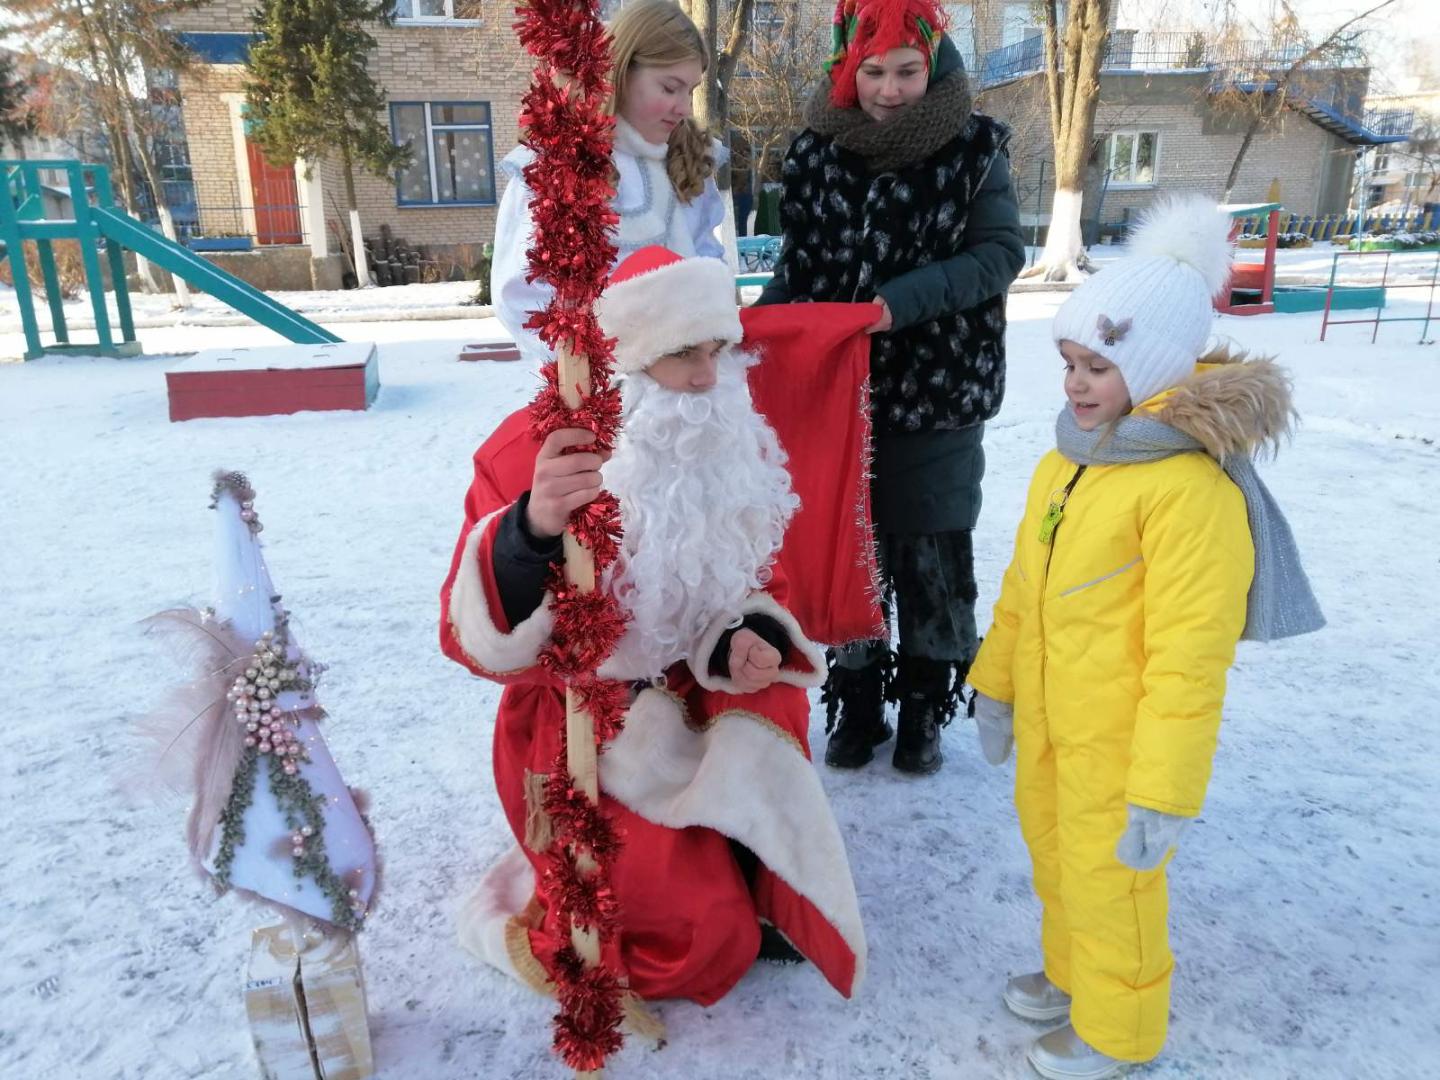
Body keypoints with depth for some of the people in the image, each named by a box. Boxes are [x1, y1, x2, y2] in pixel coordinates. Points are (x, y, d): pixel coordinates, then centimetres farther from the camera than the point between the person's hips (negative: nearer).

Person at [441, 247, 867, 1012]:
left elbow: (754, 580, 9)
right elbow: (475, 638, -28)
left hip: (699, 709, 6)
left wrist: (752, 639, -15)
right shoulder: (534, 453, -20)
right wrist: (533, 534, -49)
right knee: (704, 934, -13)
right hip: (578, 736, -5)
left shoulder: (734, 446, -3)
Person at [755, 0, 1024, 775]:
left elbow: (1000, 253, -9)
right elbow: (797, 265, 8)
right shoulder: (816, 151, 0)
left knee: (931, 557, 7)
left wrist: (900, 302, -21)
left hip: (938, 393, -2)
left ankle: (924, 706, 28)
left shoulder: (974, 149, -5)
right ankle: (856, 701, 29)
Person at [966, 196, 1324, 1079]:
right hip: (1048, 718, 8)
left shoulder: (1191, 487, -25)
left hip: (1119, 737, -8)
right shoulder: (1069, 457, 3)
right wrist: (997, 684, 17)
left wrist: (1163, 792, -21)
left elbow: (1188, 658, -24)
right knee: (1054, 854, 25)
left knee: (1108, 880, 12)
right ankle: (1073, 974, 51)